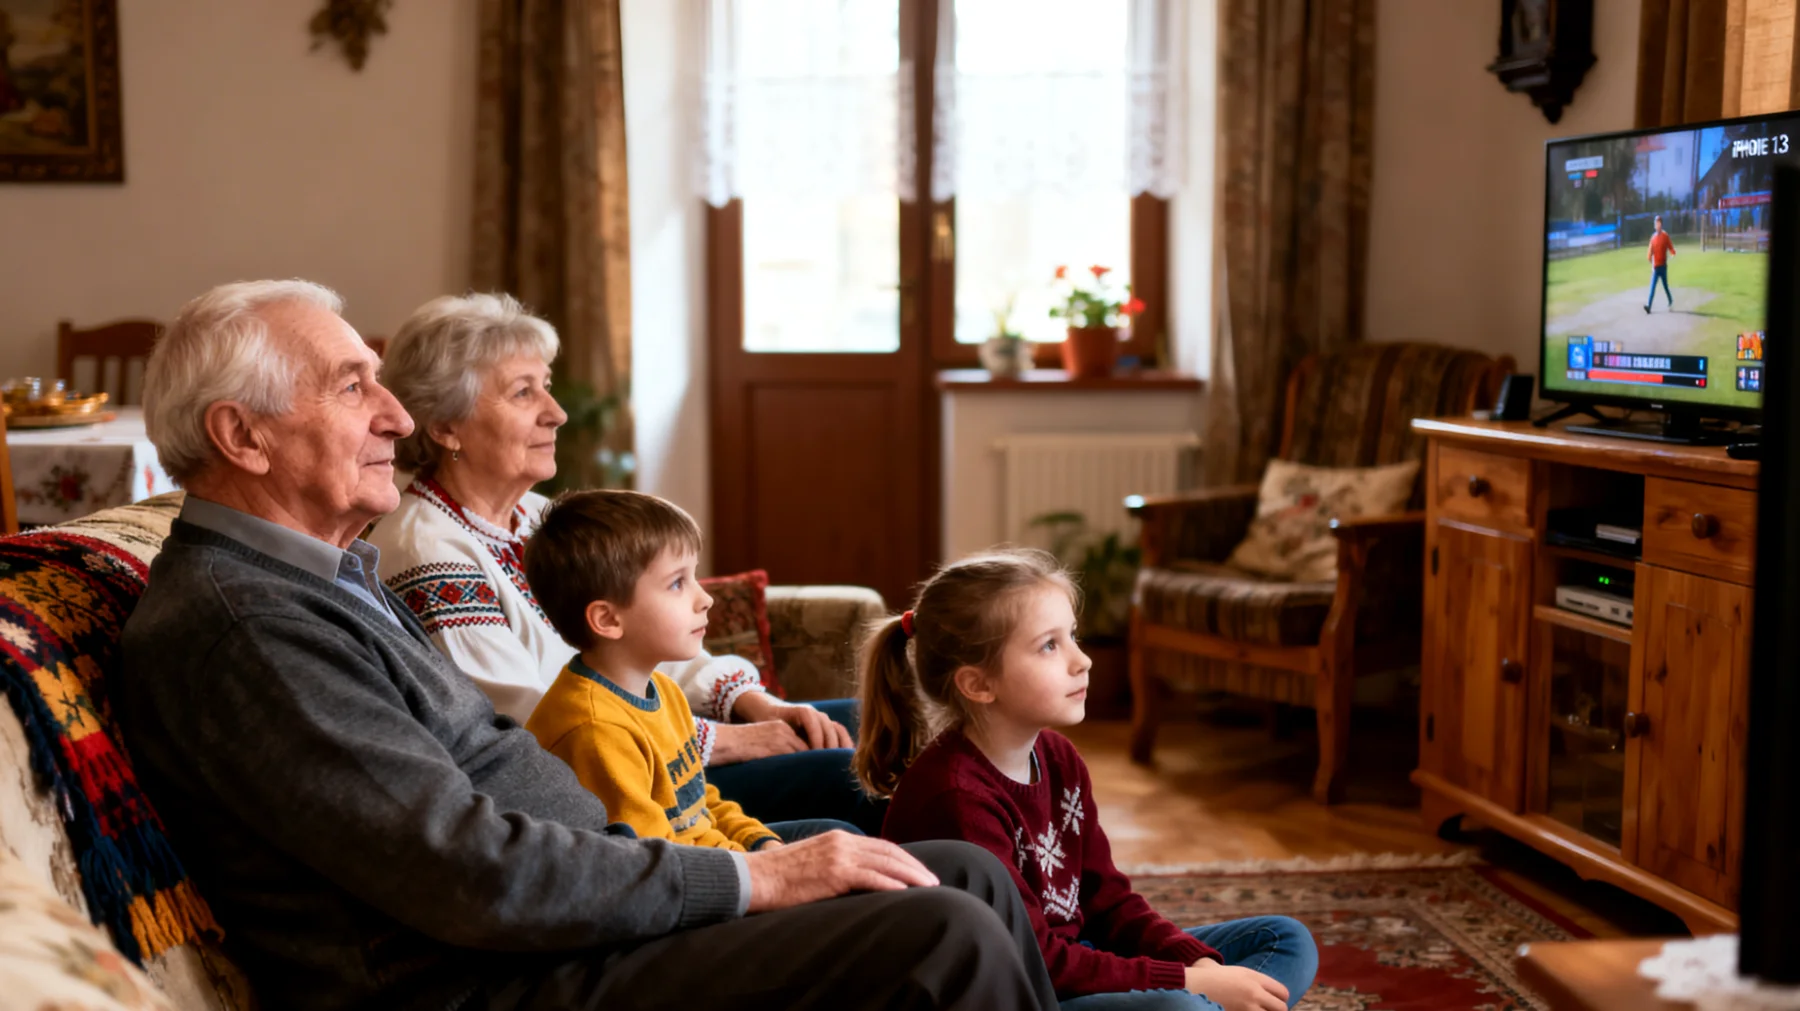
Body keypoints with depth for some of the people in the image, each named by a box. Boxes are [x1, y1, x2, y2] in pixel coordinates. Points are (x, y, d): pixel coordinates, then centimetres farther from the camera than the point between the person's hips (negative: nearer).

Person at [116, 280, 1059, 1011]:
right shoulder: (231, 626, -18)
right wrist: (751, 880, -16)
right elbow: (474, 874, -23)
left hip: (551, 913, 10)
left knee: (970, 879, 4)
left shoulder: (330, 575, 16)